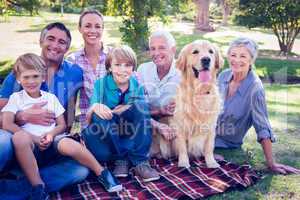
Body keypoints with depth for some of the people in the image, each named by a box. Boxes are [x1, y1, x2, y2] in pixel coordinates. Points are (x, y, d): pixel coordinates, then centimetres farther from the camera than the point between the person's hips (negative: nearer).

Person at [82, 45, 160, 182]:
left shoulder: (137, 84, -1)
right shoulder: (101, 84, -5)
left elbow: (143, 111, -2)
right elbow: (88, 119, -11)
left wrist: (130, 108, -23)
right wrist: (94, 108, -35)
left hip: (133, 137, 1)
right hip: (106, 137, -1)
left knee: (140, 105, -23)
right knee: (98, 116, -31)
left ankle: (140, 162, -23)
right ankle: (121, 159, -14)